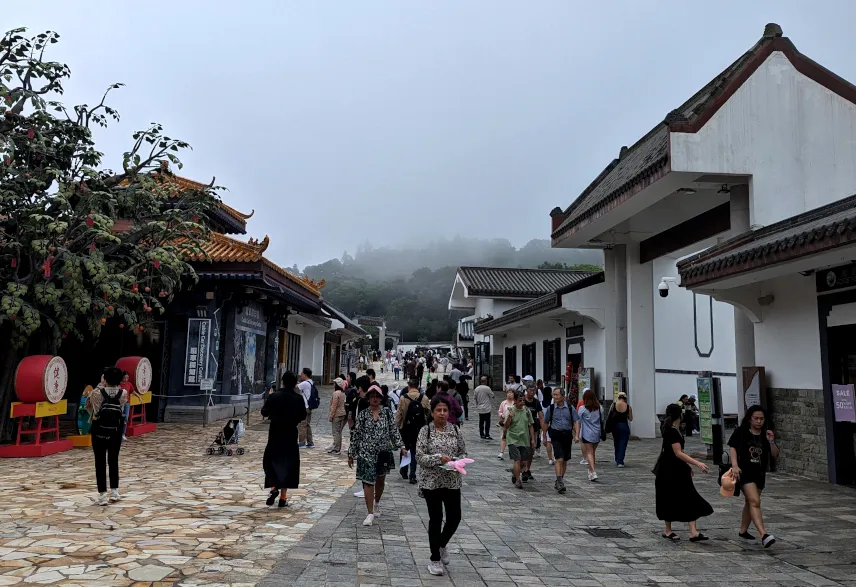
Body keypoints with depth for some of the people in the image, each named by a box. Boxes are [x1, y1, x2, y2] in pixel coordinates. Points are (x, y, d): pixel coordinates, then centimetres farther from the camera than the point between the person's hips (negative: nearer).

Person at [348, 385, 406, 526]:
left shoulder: (387, 412, 0)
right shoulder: (363, 414, -1)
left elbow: (394, 430, 0)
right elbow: (356, 435, 2)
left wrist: (401, 446, -11)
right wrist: (351, 454, 3)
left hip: (383, 452, 2)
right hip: (366, 453, -1)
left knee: (380, 480, 17)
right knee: (368, 481, -7)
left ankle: (377, 502, 43)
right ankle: (370, 513, -1)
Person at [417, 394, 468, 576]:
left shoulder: (455, 430, 3)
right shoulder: (425, 431, -6)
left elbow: (463, 452, 8)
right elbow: (419, 456, -11)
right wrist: (439, 458, -23)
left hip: (452, 481, 3)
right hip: (431, 481, -3)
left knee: (455, 518, 4)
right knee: (435, 519, 3)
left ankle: (442, 544, 35)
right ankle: (434, 558, 20)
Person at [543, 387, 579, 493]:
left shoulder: (570, 408, 3)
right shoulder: (550, 408, 1)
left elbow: (576, 422, 2)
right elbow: (546, 423, 10)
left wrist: (577, 435, -10)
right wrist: (545, 437, 11)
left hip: (567, 435, 3)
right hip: (556, 435, -3)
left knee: (565, 460, 11)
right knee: (559, 459, -16)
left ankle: (560, 481, 24)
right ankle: (559, 482, -15)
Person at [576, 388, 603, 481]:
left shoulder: (582, 408, -11)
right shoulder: (599, 408, 2)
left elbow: (578, 422, -6)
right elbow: (602, 420, 11)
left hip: (587, 434, -5)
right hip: (597, 434, 5)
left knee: (589, 453, -2)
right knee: (592, 452, 18)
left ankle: (593, 472, -14)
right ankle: (590, 471, 30)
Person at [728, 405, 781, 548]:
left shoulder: (765, 435, 6)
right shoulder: (741, 432, -5)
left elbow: (776, 455, 5)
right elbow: (732, 447, -8)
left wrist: (771, 442, -13)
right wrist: (735, 465, -19)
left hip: (759, 473, 6)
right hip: (744, 472, -6)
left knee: (750, 502, 18)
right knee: (755, 501, -19)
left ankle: (743, 530, 34)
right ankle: (764, 535, -28)